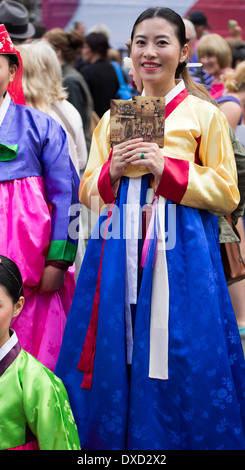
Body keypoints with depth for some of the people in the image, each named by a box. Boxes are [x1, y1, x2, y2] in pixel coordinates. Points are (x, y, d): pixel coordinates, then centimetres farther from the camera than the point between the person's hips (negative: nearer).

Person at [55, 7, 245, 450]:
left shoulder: (205, 115, 2)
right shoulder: (113, 117, 13)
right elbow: (87, 192, 15)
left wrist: (167, 169, -12)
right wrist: (113, 171, -6)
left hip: (181, 249, -3)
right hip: (120, 247, 3)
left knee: (178, 359, -2)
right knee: (117, 353, 3)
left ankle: (182, 437, 15)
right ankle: (115, 436, 19)